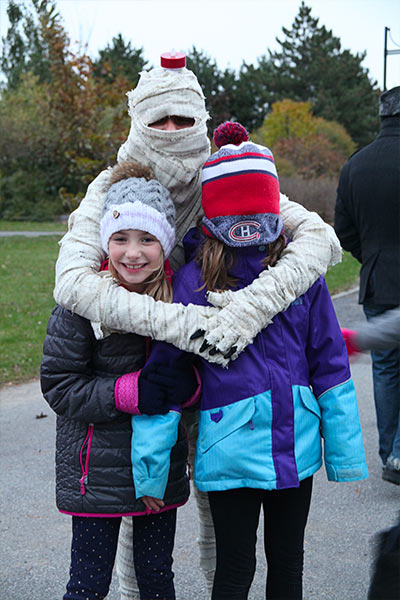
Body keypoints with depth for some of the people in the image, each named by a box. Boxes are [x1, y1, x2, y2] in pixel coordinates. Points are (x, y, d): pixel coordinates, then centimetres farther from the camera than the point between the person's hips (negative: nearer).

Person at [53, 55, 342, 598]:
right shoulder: (113, 188, -14)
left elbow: (322, 238, -22)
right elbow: (71, 281, -30)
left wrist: (253, 305, -37)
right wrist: (171, 321, -40)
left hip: (216, 366, 1)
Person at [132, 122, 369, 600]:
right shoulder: (195, 280, -8)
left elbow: (330, 361, 4)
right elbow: (162, 371, -5)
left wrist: (345, 452, 4)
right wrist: (150, 468, -6)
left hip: (295, 446, 3)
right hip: (230, 449, -3)